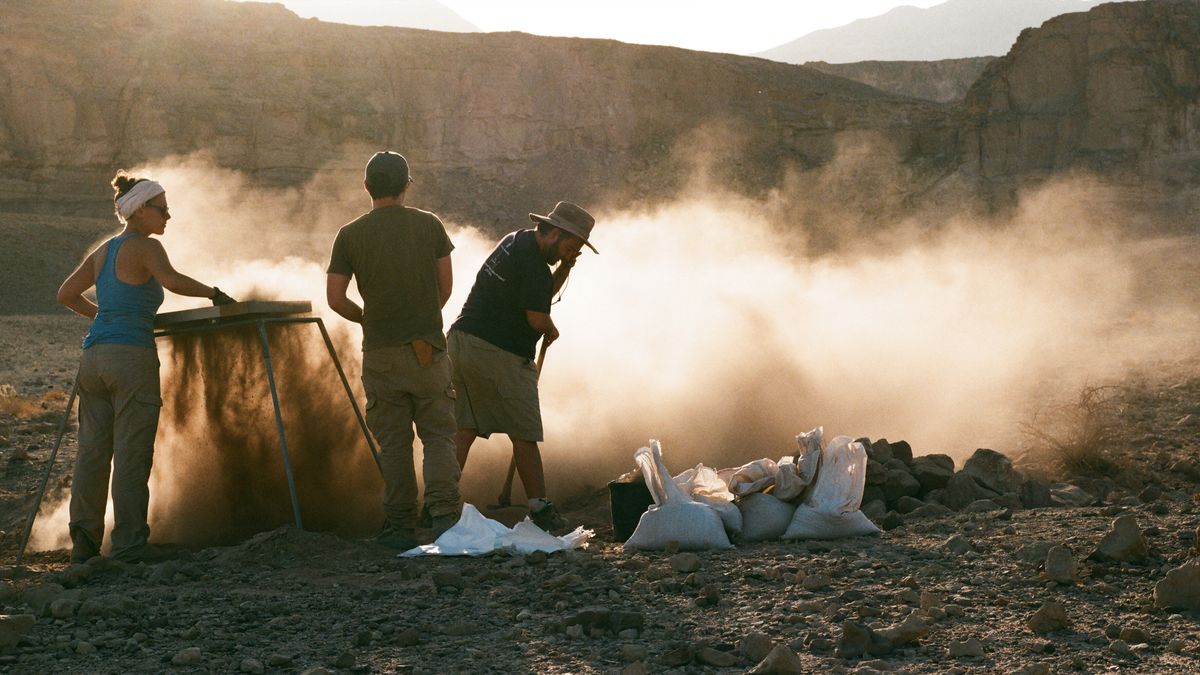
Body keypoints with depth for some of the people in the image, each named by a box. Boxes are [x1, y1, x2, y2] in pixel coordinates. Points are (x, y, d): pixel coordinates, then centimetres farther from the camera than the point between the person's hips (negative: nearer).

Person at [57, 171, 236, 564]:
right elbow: (172, 281, -24)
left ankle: (84, 542, 12)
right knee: (132, 454, -4)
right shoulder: (145, 247, -6)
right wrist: (213, 293, -12)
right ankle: (129, 543, -4)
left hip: (94, 355, 8)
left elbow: (66, 294, 22)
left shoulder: (103, 251, 18)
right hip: (131, 357, -8)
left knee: (93, 451, 9)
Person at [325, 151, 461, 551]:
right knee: (438, 435, 5)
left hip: (380, 352, 0)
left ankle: (401, 527, 8)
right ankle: (444, 514, -12)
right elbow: (445, 285, 2)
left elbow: (335, 298, -4)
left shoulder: (350, 235, -2)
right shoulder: (429, 225, 0)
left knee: (393, 442, 8)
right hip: (428, 349, 0)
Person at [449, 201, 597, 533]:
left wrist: (563, 269, 8)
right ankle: (539, 509, 5)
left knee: (464, 429, 7)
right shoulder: (533, 261, -15)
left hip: (463, 340, 9)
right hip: (498, 353, -9)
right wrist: (552, 331, 5)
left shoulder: (516, 242, 17)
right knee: (524, 434, 0)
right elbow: (537, 317, -17)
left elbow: (540, 294, 24)